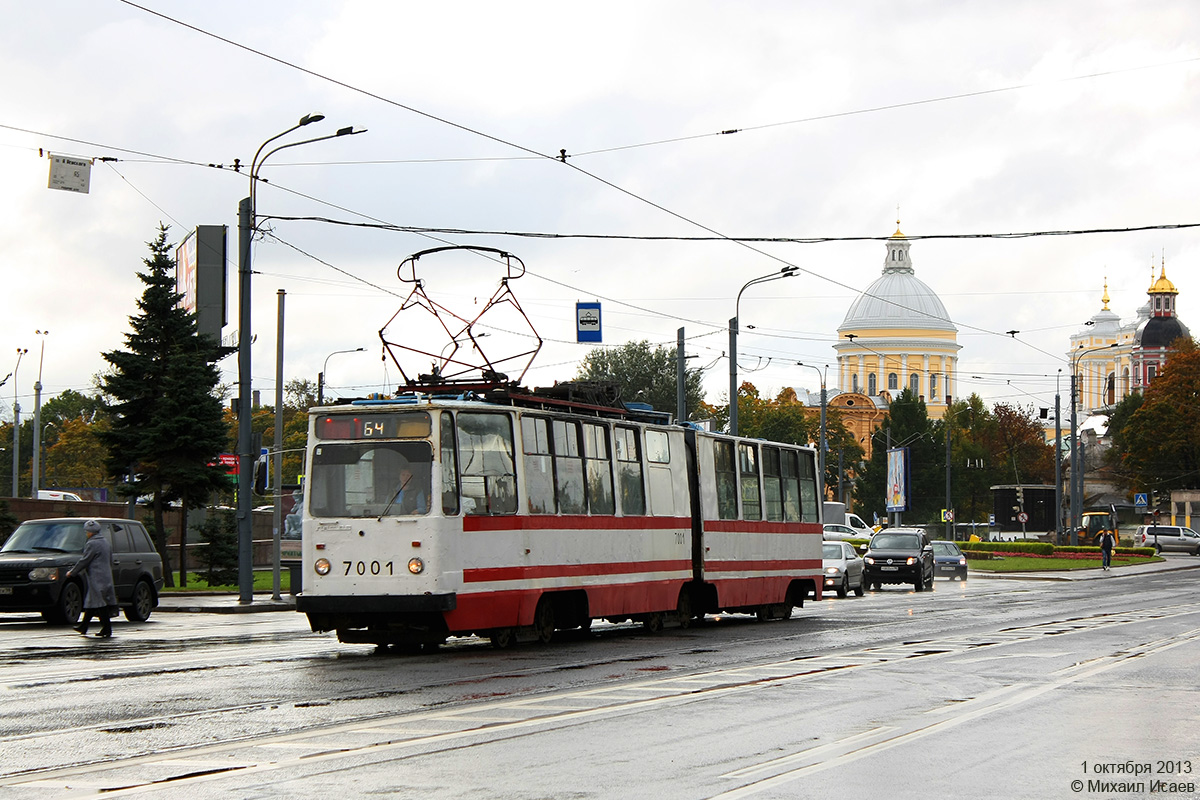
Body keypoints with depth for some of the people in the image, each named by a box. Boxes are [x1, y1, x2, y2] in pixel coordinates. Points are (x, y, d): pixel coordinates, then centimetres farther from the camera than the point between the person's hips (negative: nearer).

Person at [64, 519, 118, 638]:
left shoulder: (92, 544, -13)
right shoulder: (106, 543, 15)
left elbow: (84, 561, -12)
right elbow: (110, 562, 21)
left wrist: (72, 572, -1)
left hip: (96, 578, -9)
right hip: (106, 577, 9)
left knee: (100, 604, -7)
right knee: (90, 603, 15)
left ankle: (107, 629, -8)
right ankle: (83, 627, 21)